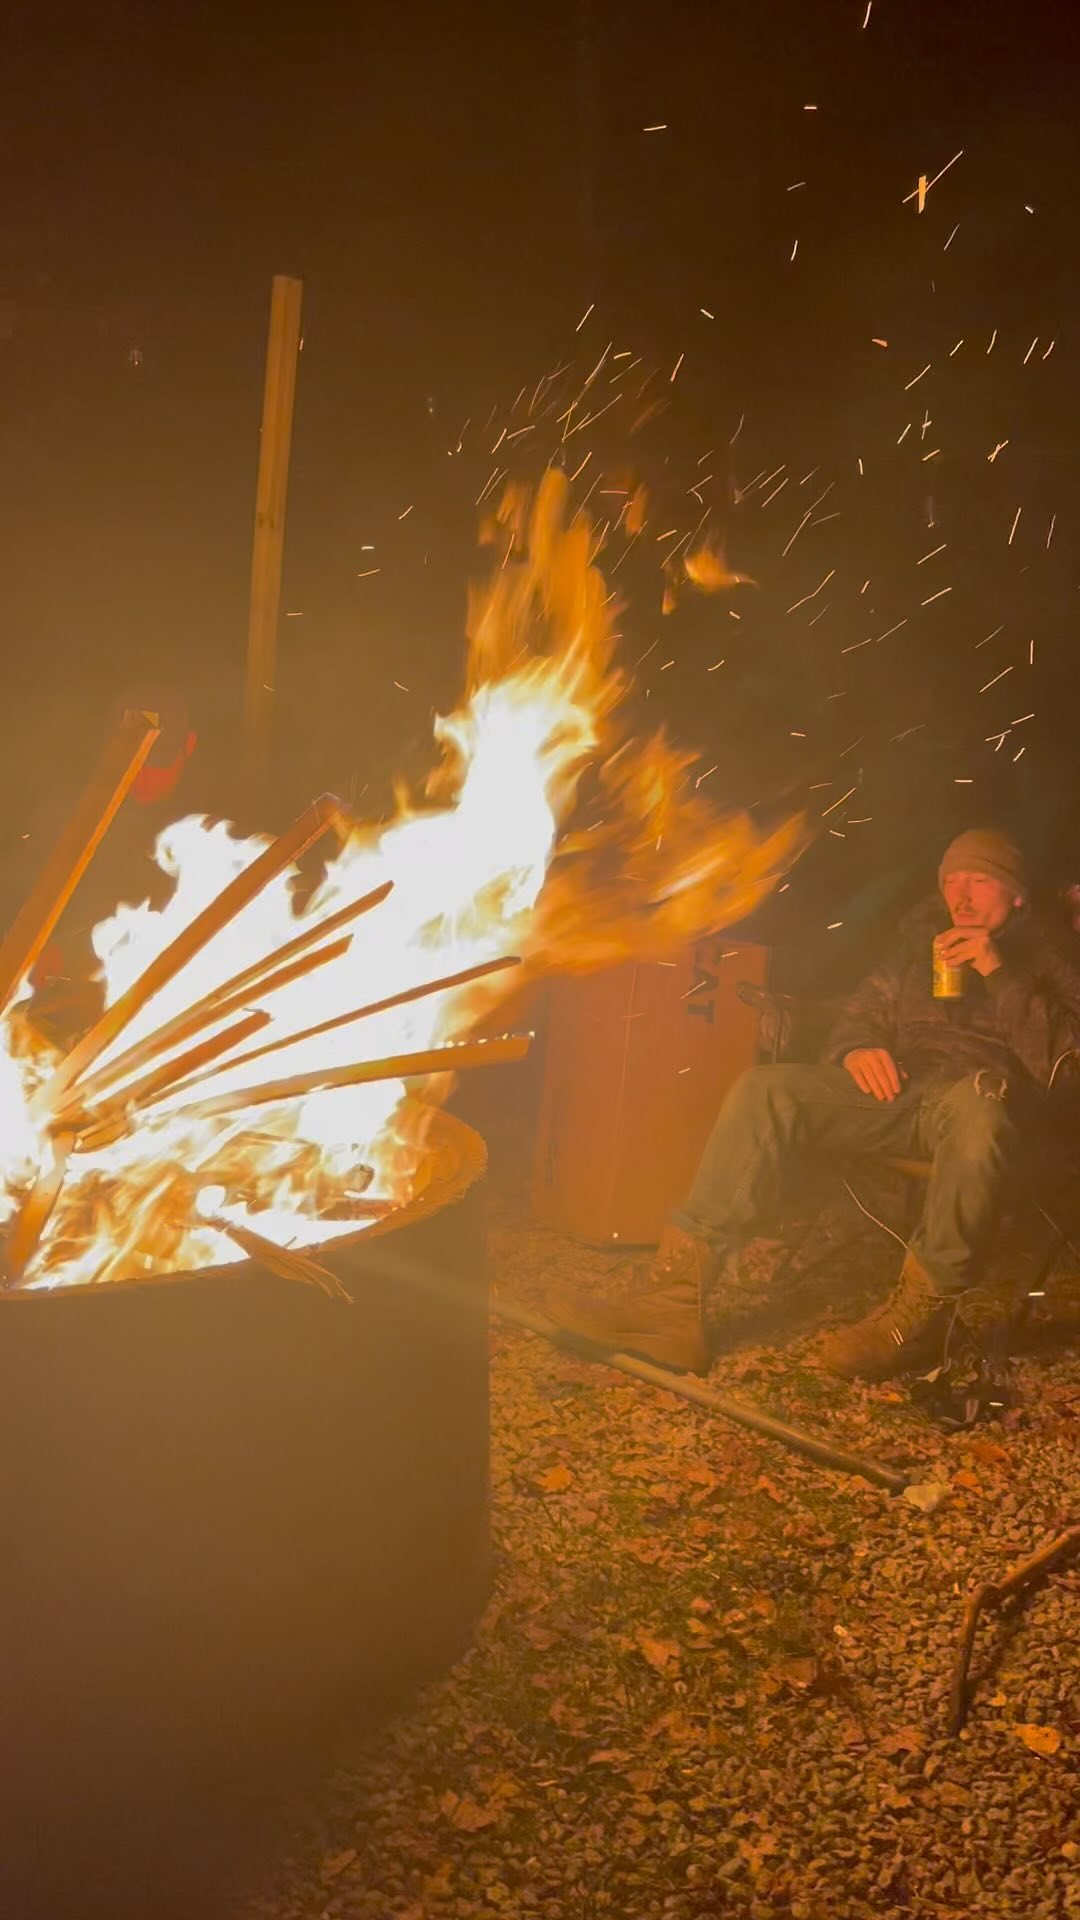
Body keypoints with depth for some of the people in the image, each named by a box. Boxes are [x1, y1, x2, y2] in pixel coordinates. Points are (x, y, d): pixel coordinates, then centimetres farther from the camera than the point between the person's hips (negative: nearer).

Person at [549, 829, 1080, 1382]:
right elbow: (859, 1012, 25)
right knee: (764, 1088, -22)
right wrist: (858, 1049, 1)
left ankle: (921, 1312, -33)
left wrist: (998, 974, -12)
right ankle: (674, 1302, -33)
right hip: (897, 1083, 5)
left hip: (985, 1091, -4)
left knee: (975, 1102, -43)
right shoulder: (922, 941, 28)